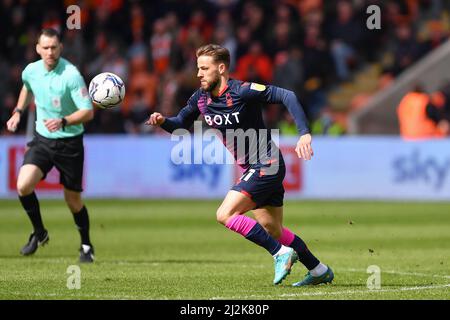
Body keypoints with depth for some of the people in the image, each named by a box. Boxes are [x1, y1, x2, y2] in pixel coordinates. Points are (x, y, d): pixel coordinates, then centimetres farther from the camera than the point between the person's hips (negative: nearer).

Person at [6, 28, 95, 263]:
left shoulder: (71, 75, -19)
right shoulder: (31, 71, -2)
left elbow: (88, 112, -21)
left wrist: (63, 122, -35)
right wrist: (18, 112, 14)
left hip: (69, 142, -4)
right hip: (42, 139, 4)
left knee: (73, 199, 5)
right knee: (23, 185, -18)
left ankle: (86, 247, 28)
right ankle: (39, 233, 6)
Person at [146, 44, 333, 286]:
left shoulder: (242, 91, -20)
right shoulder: (201, 98, 3)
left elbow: (287, 96, -22)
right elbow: (180, 124, 15)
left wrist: (304, 134, -32)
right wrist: (162, 121, -8)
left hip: (266, 165, -9)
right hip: (252, 169, 9)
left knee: (225, 214, -18)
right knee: (273, 230, 13)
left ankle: (281, 253, -13)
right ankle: (319, 271, 25)